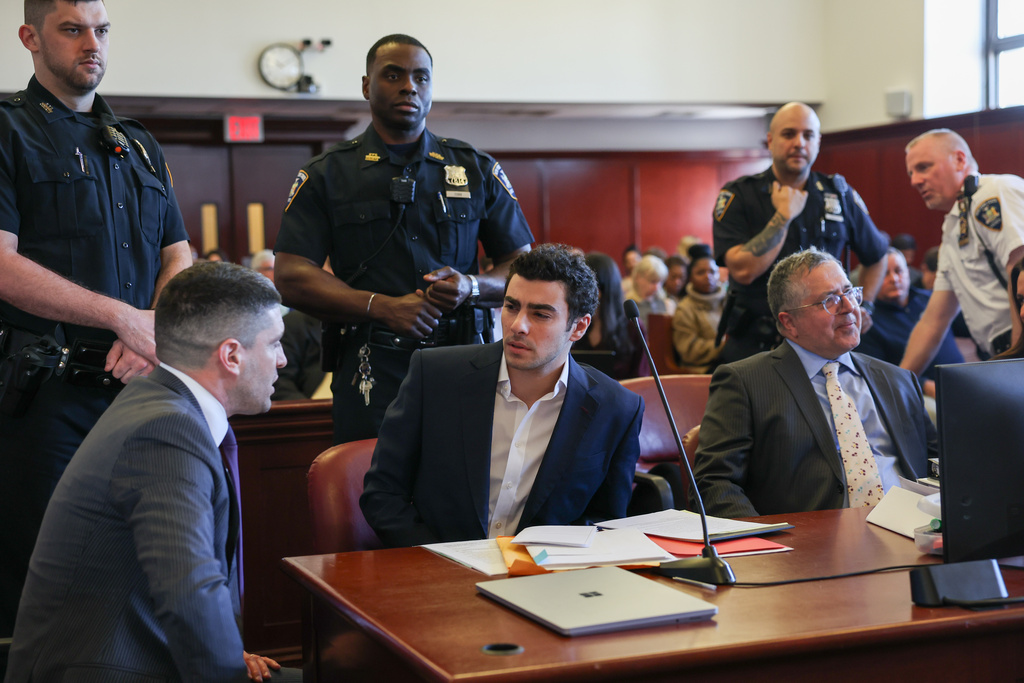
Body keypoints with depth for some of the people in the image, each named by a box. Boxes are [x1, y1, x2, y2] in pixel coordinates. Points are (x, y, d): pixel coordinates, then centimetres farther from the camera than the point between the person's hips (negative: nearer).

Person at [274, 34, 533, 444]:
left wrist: (471, 287, -10)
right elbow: (291, 279, -1)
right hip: (371, 373, -1)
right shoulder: (326, 176, 8)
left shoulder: (477, 171, 13)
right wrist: (381, 307, -13)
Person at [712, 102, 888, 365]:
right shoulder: (738, 195, -2)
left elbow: (876, 257, 23)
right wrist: (784, 216, -13)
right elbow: (744, 270, -16)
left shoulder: (840, 195, 7)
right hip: (754, 345, -2)